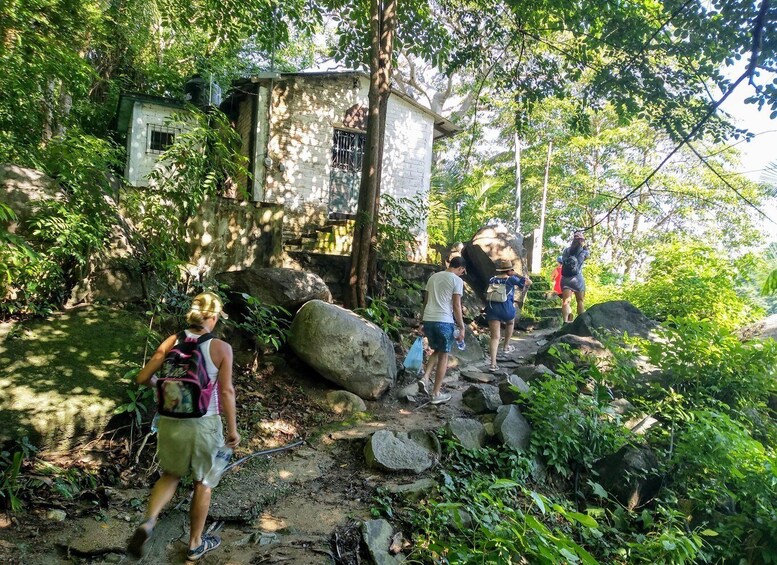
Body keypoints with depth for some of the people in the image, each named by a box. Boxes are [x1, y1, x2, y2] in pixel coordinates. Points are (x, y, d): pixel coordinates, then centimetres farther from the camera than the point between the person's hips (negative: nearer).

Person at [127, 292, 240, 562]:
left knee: (171, 475, 26)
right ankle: (195, 544, 32)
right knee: (202, 482, 18)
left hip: (171, 422, 3)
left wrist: (159, 384, 23)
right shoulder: (221, 348, -14)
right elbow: (227, 392, -12)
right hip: (204, 424, -3)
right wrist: (233, 428, 0)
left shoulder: (171, 342, -5)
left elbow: (143, 378, 0)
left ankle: (148, 522, 3)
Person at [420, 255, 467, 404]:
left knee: (436, 351, 24)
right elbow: (456, 306, -8)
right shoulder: (457, 280, -3)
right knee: (443, 356, 7)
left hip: (428, 320, 6)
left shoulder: (433, 277, 16)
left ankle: (425, 378, 5)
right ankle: (436, 394, 11)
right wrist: (461, 327, -3)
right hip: (444, 322, -6)